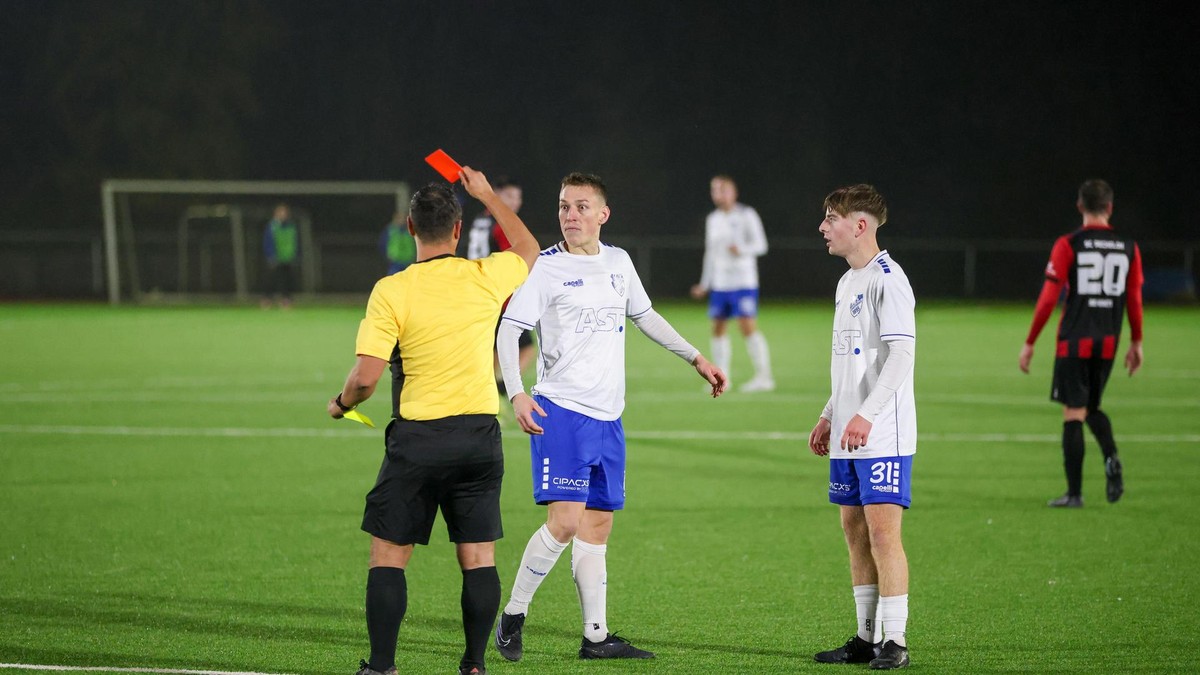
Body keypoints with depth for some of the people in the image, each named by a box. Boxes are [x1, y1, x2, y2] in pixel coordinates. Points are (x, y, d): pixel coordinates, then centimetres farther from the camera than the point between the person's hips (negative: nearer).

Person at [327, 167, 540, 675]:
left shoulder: (391, 291, -10)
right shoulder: (487, 277, -1)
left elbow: (366, 375, -14)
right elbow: (529, 252, 23)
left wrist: (341, 403, 8)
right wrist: (487, 195, 31)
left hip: (417, 438, -3)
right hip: (480, 434, 3)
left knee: (388, 555, 6)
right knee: (479, 557, 8)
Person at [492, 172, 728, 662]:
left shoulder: (618, 263, 11)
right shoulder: (547, 268, -7)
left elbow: (644, 315, 28)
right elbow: (507, 330, -10)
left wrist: (695, 358, 30)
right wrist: (516, 393, -23)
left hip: (607, 418, 6)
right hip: (560, 411, -6)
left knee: (598, 526, 7)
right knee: (565, 521, -16)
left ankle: (596, 636, 12)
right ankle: (512, 617, -3)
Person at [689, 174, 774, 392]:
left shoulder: (747, 216, -5)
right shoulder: (712, 220, 14)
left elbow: (760, 245, -9)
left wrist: (741, 249, -29)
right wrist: (704, 284, 21)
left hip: (743, 282, -6)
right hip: (719, 283, 6)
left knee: (748, 326, -14)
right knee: (717, 328, 3)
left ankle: (763, 376, -12)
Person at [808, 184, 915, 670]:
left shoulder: (887, 280, -12)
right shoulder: (846, 283, 17)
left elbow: (901, 355, -19)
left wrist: (865, 415, -26)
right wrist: (829, 416, 22)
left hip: (883, 434, -9)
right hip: (847, 433, 9)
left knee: (883, 528, -11)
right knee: (854, 527, 10)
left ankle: (895, 642, -8)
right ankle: (866, 638, 15)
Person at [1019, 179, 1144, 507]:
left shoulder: (1068, 245, -6)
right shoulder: (1128, 248, 4)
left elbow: (1049, 298, -9)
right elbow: (1135, 301, 7)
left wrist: (1029, 343, -2)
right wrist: (1136, 343, 19)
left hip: (1074, 341, -4)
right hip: (1107, 342, 4)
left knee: (1073, 413, 1)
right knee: (1092, 407, 21)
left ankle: (1074, 492, 0)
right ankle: (1111, 458, -6)